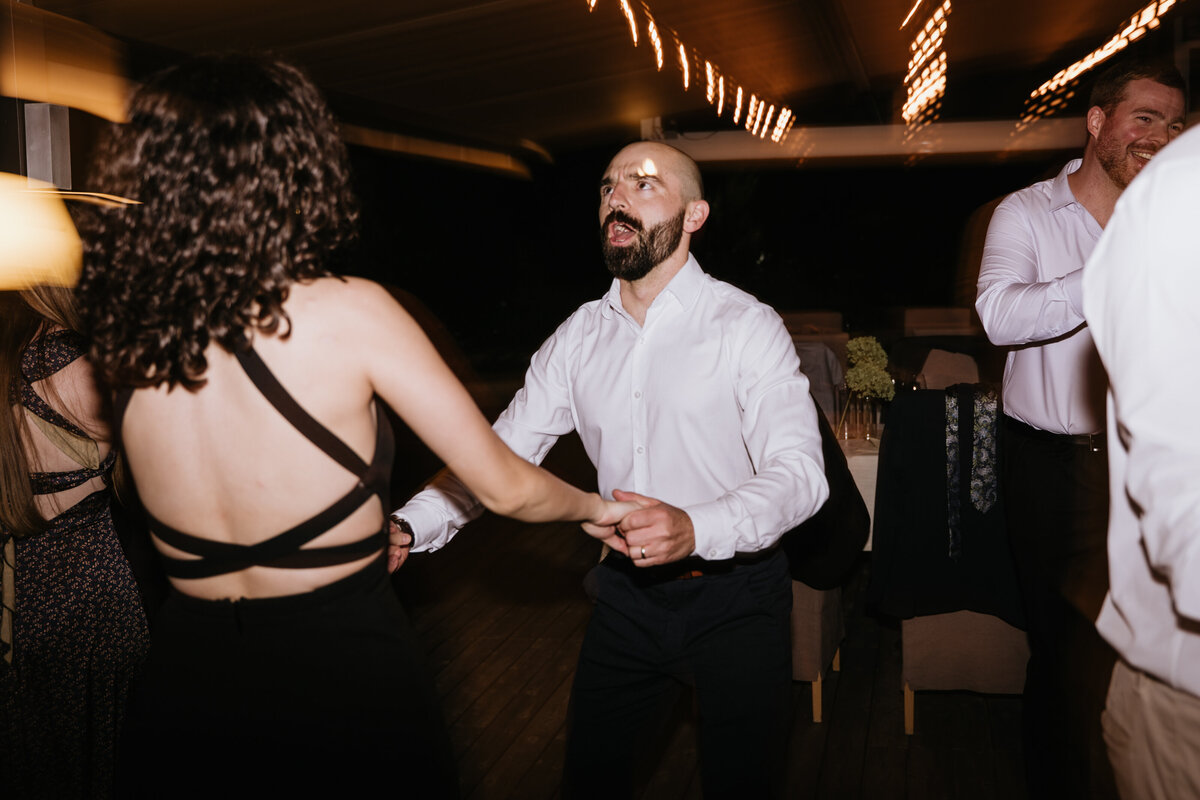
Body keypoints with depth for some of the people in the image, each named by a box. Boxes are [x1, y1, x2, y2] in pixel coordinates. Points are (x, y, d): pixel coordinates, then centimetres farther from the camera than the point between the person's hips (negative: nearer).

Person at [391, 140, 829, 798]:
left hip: (734, 594, -3)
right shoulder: (579, 336, 1)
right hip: (626, 591, 4)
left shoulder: (747, 326, -13)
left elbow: (798, 471, -22)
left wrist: (695, 528, -41)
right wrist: (408, 527, -17)